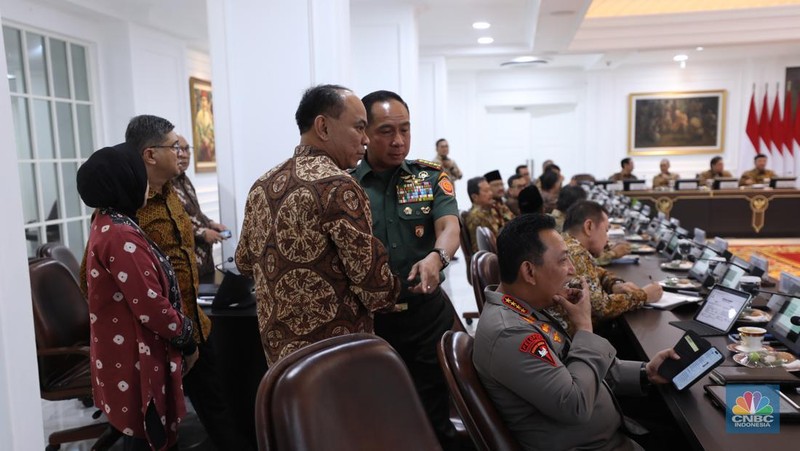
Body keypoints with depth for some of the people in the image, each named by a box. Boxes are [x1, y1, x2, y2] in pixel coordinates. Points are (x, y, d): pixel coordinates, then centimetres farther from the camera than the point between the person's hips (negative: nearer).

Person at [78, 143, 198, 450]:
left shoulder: (106, 224, 7)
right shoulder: (121, 236, -25)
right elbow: (152, 306, -25)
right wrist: (186, 339, -11)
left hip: (125, 351, 10)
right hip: (135, 358, -10)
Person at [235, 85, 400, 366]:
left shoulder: (261, 186, 4)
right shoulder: (338, 188, -20)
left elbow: (244, 261, 16)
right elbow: (375, 284, -19)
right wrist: (389, 298, 2)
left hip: (278, 348, 7)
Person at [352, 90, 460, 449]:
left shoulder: (431, 177, 2)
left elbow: (449, 227, -12)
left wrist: (436, 257, -35)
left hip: (427, 313, 0)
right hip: (365, 316, 0)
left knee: (434, 412, 12)